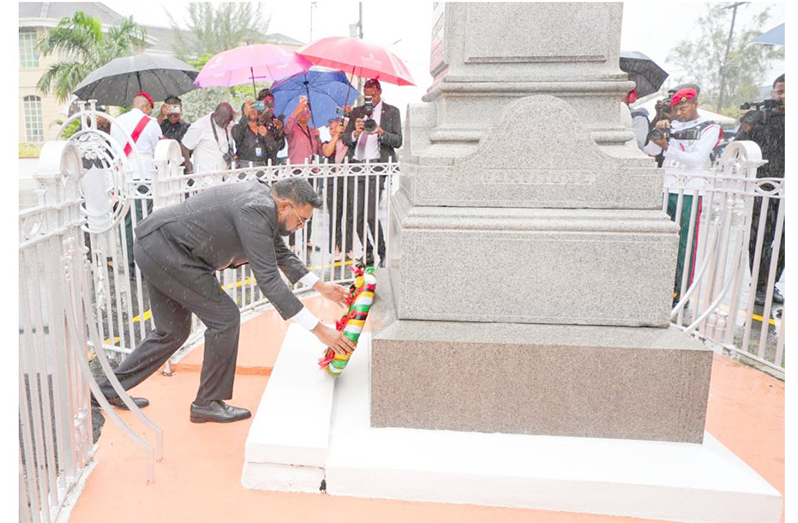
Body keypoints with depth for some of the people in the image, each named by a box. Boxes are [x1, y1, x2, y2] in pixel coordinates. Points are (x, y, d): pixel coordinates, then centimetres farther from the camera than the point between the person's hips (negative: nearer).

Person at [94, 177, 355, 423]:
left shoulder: (263, 197, 5)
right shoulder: (256, 210, -25)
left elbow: (280, 253, 19)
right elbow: (268, 280, -27)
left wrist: (321, 287, 18)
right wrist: (319, 330, -26)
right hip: (166, 250, -10)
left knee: (173, 331, 18)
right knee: (225, 318, -7)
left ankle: (111, 389, 31)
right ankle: (208, 403, 6)